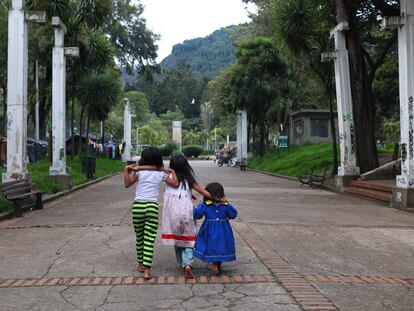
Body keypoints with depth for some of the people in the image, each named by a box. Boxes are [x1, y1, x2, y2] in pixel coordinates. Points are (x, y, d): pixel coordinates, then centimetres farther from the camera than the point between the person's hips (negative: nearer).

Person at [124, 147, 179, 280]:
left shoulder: (139, 171, 3)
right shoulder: (162, 173, 5)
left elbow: (127, 184, -3)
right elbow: (175, 184, 0)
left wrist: (126, 170, 1)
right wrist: (172, 172, 13)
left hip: (138, 205, 1)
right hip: (153, 206, -1)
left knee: (139, 237, 16)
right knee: (149, 239, 0)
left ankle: (141, 264, 29)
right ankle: (147, 269, -5)